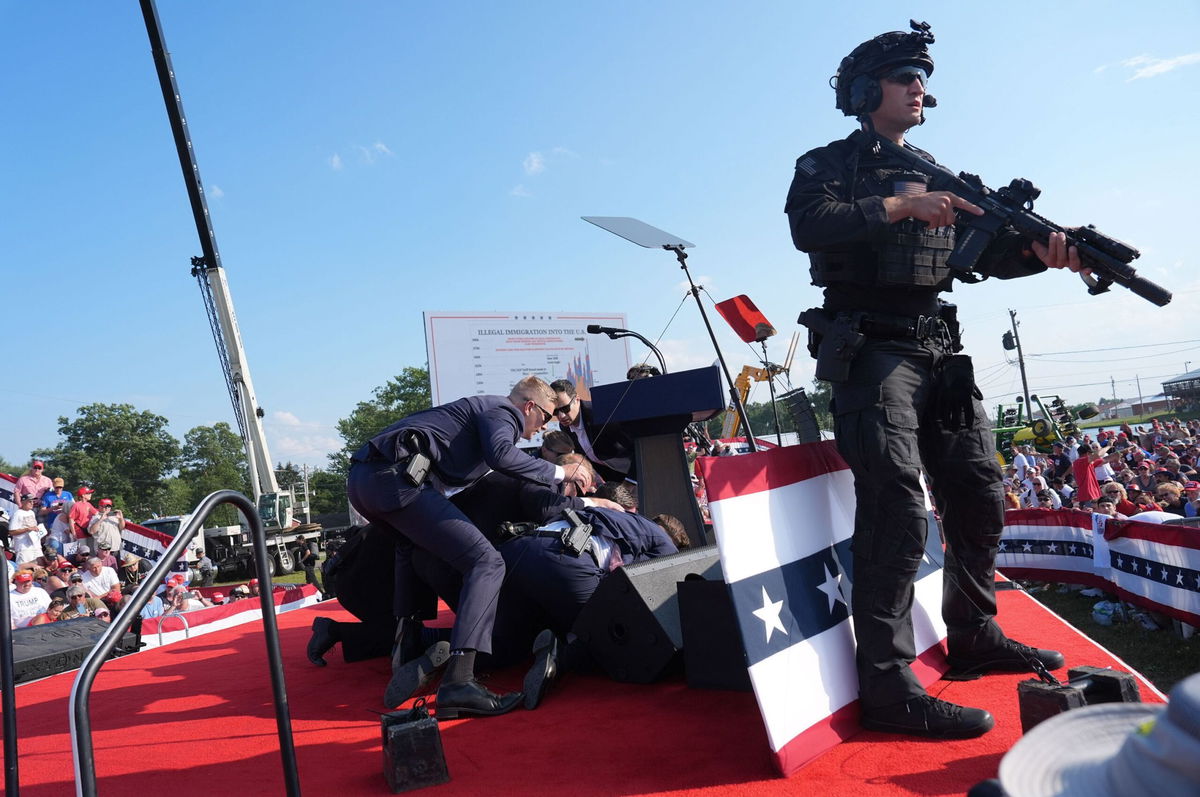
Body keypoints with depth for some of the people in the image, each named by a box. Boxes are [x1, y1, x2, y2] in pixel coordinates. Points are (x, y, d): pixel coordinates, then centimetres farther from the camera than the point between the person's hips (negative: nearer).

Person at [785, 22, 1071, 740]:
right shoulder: (829, 164, 4)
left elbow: (982, 251, 12)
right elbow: (809, 227, -17)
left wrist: (1038, 251, -8)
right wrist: (900, 205, -21)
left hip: (941, 353, 8)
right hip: (873, 352, -7)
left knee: (981, 499, 11)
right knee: (898, 514, -16)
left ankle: (974, 639, 29)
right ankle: (889, 689, -11)